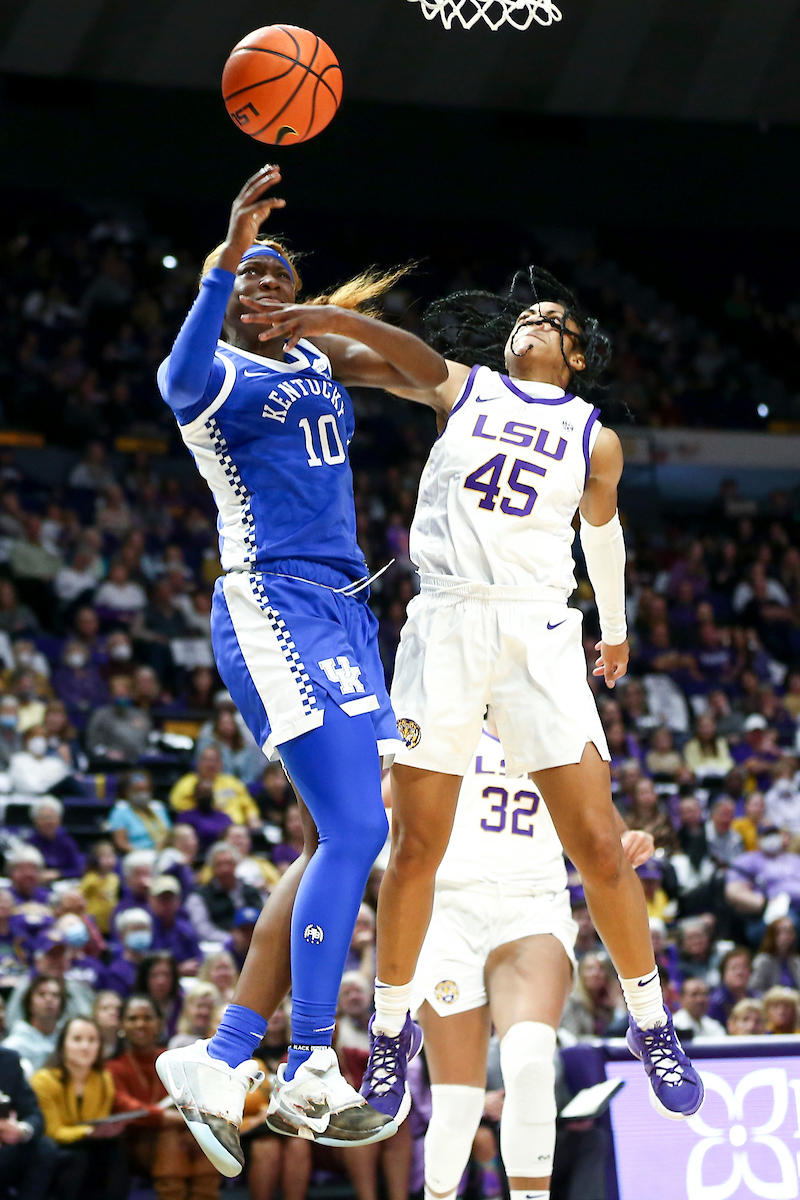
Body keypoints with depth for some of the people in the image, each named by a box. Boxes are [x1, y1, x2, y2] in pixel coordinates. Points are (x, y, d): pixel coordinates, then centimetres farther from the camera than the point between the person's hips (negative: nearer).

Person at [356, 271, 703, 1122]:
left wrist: (616, 629, 42)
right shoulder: (460, 387, 12)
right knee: (415, 849, -1)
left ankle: (650, 1023, 10)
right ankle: (391, 1029, 15)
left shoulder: (595, 441, 14)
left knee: (599, 845, -6)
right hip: (444, 626, 0)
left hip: (540, 636, 1)